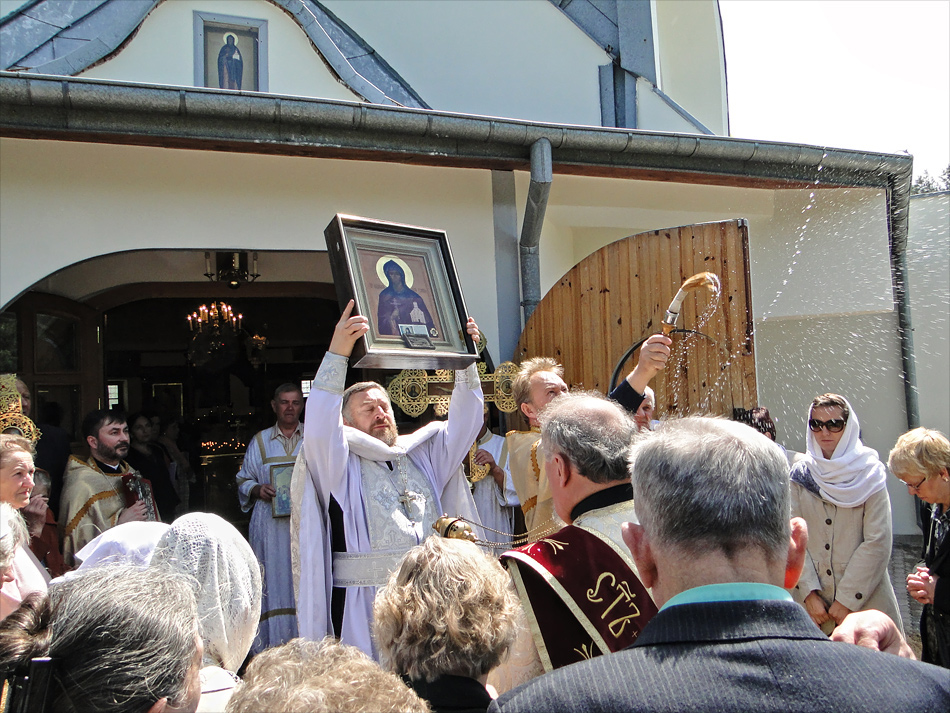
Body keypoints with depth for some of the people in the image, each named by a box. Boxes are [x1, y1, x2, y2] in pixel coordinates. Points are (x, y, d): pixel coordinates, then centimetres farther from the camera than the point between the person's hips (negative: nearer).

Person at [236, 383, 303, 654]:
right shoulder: (259, 441, 13)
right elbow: (243, 481, 14)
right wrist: (258, 490, -6)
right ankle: (271, 648, 6)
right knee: (273, 582, -2)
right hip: (270, 524, 1)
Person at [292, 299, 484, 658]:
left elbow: (463, 424, 13)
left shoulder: (421, 454, 17)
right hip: (366, 603, -4)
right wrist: (337, 355, -26)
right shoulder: (339, 463, 2)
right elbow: (318, 429, -16)